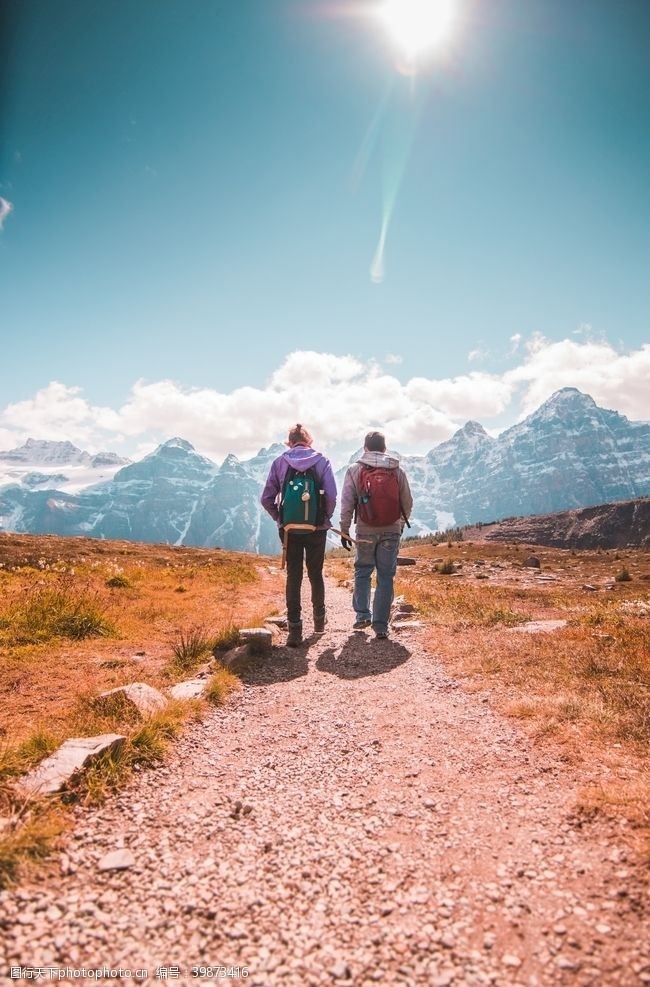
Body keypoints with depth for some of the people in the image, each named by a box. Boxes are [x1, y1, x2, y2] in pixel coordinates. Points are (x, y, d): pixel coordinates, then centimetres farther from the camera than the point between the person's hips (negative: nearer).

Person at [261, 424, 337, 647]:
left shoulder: (279, 462, 0)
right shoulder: (321, 461, -3)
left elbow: (267, 498, -3)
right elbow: (331, 495, -12)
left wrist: (280, 518, 10)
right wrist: (325, 519, 3)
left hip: (289, 530, 0)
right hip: (316, 529, 0)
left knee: (293, 576, 5)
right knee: (316, 574, 16)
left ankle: (295, 629, 2)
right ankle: (319, 620, 32)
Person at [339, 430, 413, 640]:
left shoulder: (355, 470, -2)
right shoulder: (397, 470, 2)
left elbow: (347, 503, -4)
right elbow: (407, 502, 6)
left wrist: (344, 530, 5)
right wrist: (401, 524, 23)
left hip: (365, 531, -1)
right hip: (391, 531, 1)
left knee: (362, 572, 18)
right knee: (386, 577, 5)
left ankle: (362, 615, 14)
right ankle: (381, 626, 6)